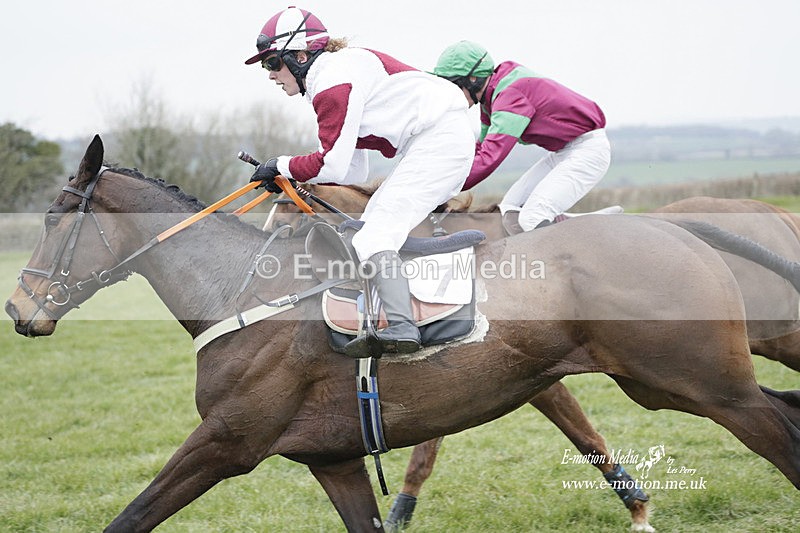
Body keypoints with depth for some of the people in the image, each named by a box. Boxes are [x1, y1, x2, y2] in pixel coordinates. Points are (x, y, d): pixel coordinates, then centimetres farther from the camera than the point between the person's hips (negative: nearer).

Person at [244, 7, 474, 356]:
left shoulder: (333, 81, -13)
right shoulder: (336, 75, 20)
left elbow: (334, 165, -18)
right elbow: (353, 174, 18)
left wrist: (283, 166, -3)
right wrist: (293, 178, 8)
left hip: (437, 140, -11)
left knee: (375, 232, -16)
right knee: (373, 221, 18)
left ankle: (401, 328, -30)